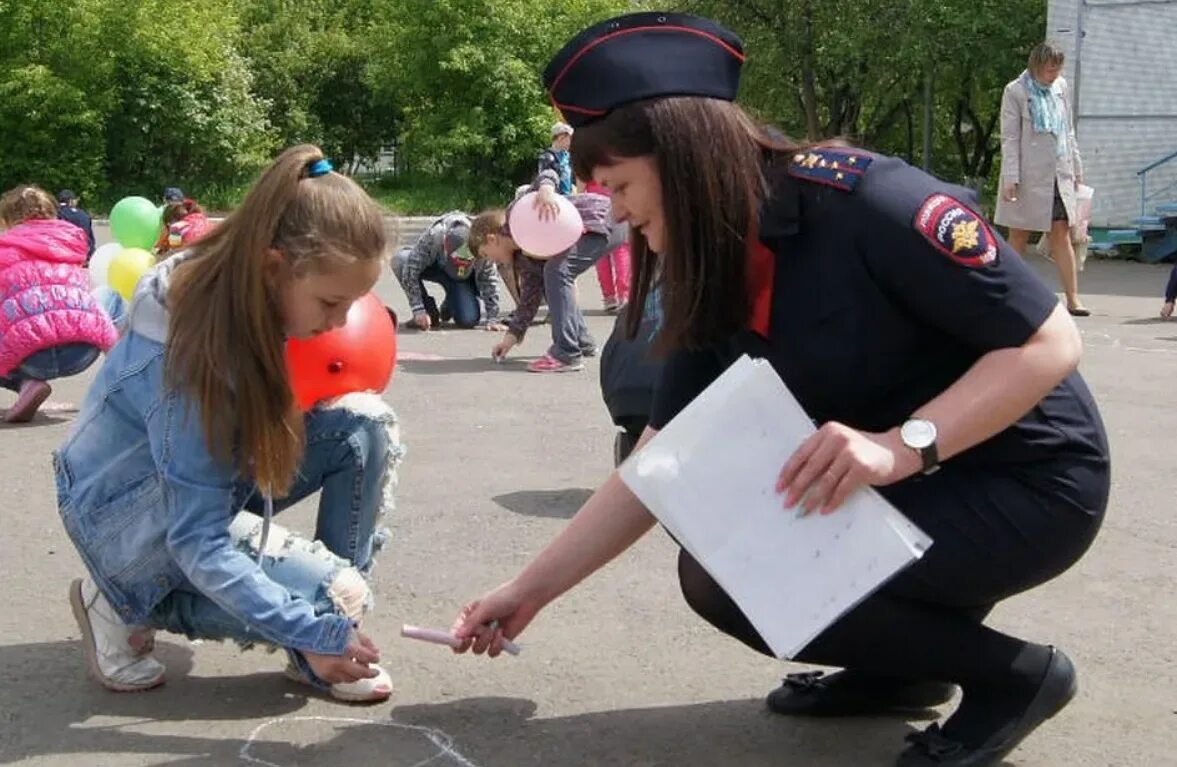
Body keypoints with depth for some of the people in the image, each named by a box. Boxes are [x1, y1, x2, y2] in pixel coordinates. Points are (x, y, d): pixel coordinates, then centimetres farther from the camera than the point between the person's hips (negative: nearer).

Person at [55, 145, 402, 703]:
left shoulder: (245, 294, -13)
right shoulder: (188, 357, -34)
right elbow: (197, 544, -32)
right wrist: (316, 635, -32)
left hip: (218, 474, 8)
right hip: (131, 514, -8)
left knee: (365, 422, -12)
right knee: (334, 594, -21)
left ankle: (331, 636, -6)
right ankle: (127, 606, -2)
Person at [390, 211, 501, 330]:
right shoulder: (431, 237, -37)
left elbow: (489, 280, -21)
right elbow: (410, 272, -34)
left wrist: (492, 319, -22)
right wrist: (419, 311, -36)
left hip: (465, 277, 0)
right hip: (432, 266, 0)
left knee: (469, 320, -22)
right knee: (400, 260, -31)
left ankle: (450, 304, 15)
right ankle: (429, 309, -13)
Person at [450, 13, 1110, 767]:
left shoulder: (866, 202, -23)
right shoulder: (714, 287, 0)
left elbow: (1050, 343, -21)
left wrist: (903, 445, -33)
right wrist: (529, 590, 2)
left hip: (1025, 482, -7)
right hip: (892, 489, 7)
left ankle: (1012, 672, -5)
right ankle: (900, 662, 11)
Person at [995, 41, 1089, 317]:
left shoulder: (1061, 87, 10)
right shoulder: (1015, 92, -7)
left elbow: (1069, 131, 17)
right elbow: (1009, 138, -9)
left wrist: (1076, 168, 16)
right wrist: (1010, 178, -15)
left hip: (1059, 174, 4)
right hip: (1028, 175, -4)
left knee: (1061, 234, 1)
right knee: (1019, 236, 4)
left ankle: (1072, 299, -1)